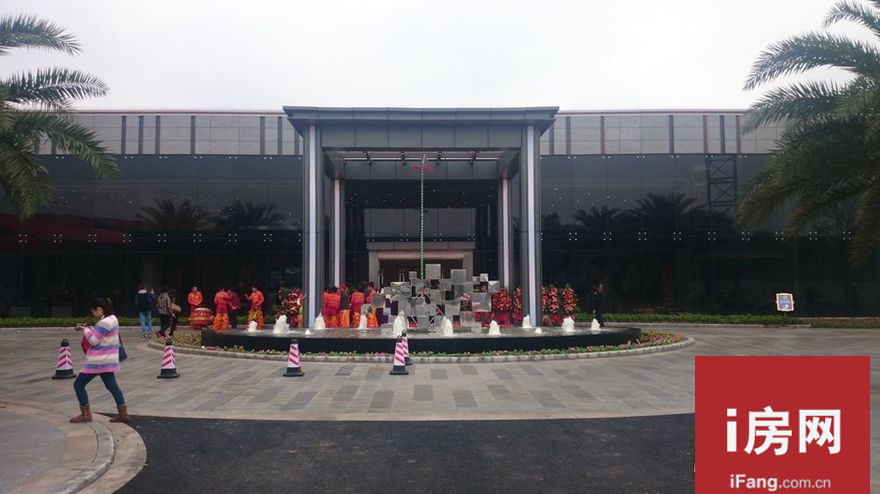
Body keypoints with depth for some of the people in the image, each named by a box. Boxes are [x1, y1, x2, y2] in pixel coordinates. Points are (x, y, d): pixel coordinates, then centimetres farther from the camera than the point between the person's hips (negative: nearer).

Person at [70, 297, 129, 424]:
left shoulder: (105, 322, -21)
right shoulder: (112, 319, 11)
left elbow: (93, 341, -16)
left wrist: (85, 329, -1)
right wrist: (90, 329, 8)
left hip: (99, 361, -10)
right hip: (107, 360, 10)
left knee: (78, 384, 2)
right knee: (112, 385, 12)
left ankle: (85, 414, 6)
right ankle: (123, 413, 9)